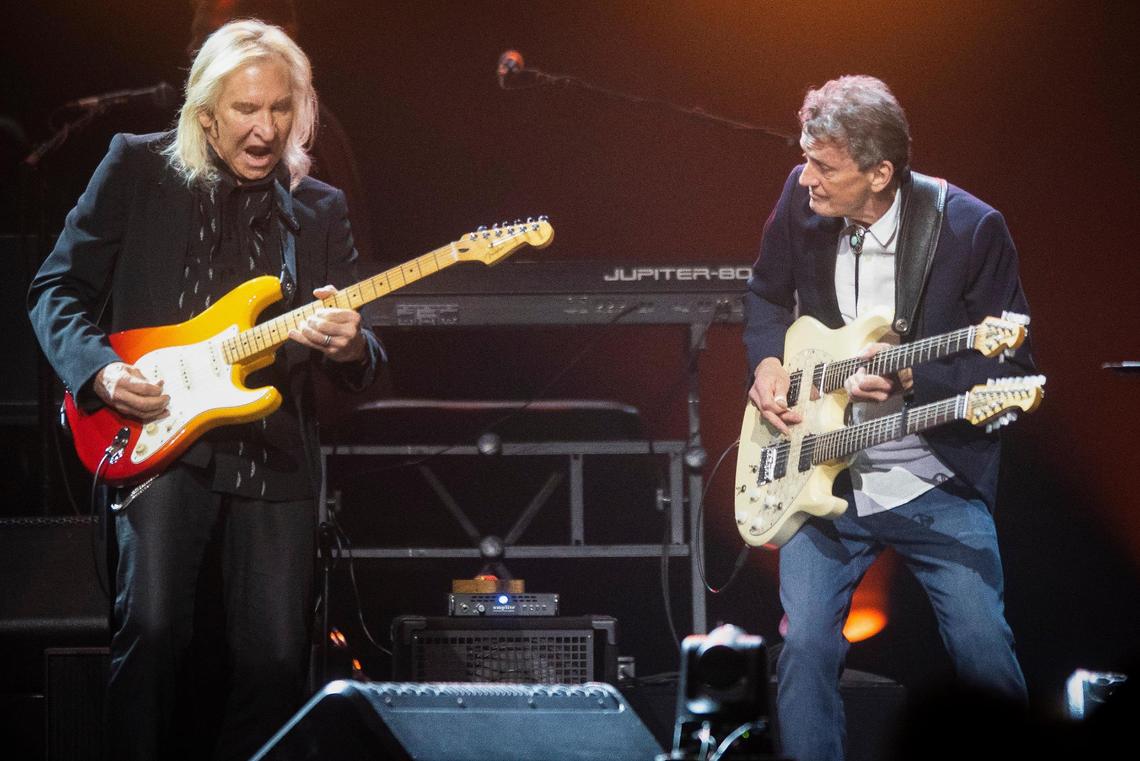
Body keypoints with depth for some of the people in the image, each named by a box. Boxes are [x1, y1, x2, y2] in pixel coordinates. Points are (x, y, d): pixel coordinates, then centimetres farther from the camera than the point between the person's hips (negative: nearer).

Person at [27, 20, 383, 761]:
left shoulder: (320, 209, 12)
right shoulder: (138, 167, 5)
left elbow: (364, 360, 10)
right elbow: (57, 289, 6)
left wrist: (348, 345, -14)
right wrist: (101, 370, -12)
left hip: (276, 460, 3)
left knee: (276, 659, -3)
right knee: (154, 631, -16)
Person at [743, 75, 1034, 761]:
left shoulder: (970, 228, -15)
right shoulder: (804, 200, -3)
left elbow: (1014, 367, -10)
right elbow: (768, 294, 17)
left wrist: (911, 378, -23)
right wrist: (768, 362, -2)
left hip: (936, 482, -3)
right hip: (825, 478, 3)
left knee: (983, 647, -7)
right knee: (806, 645, -11)